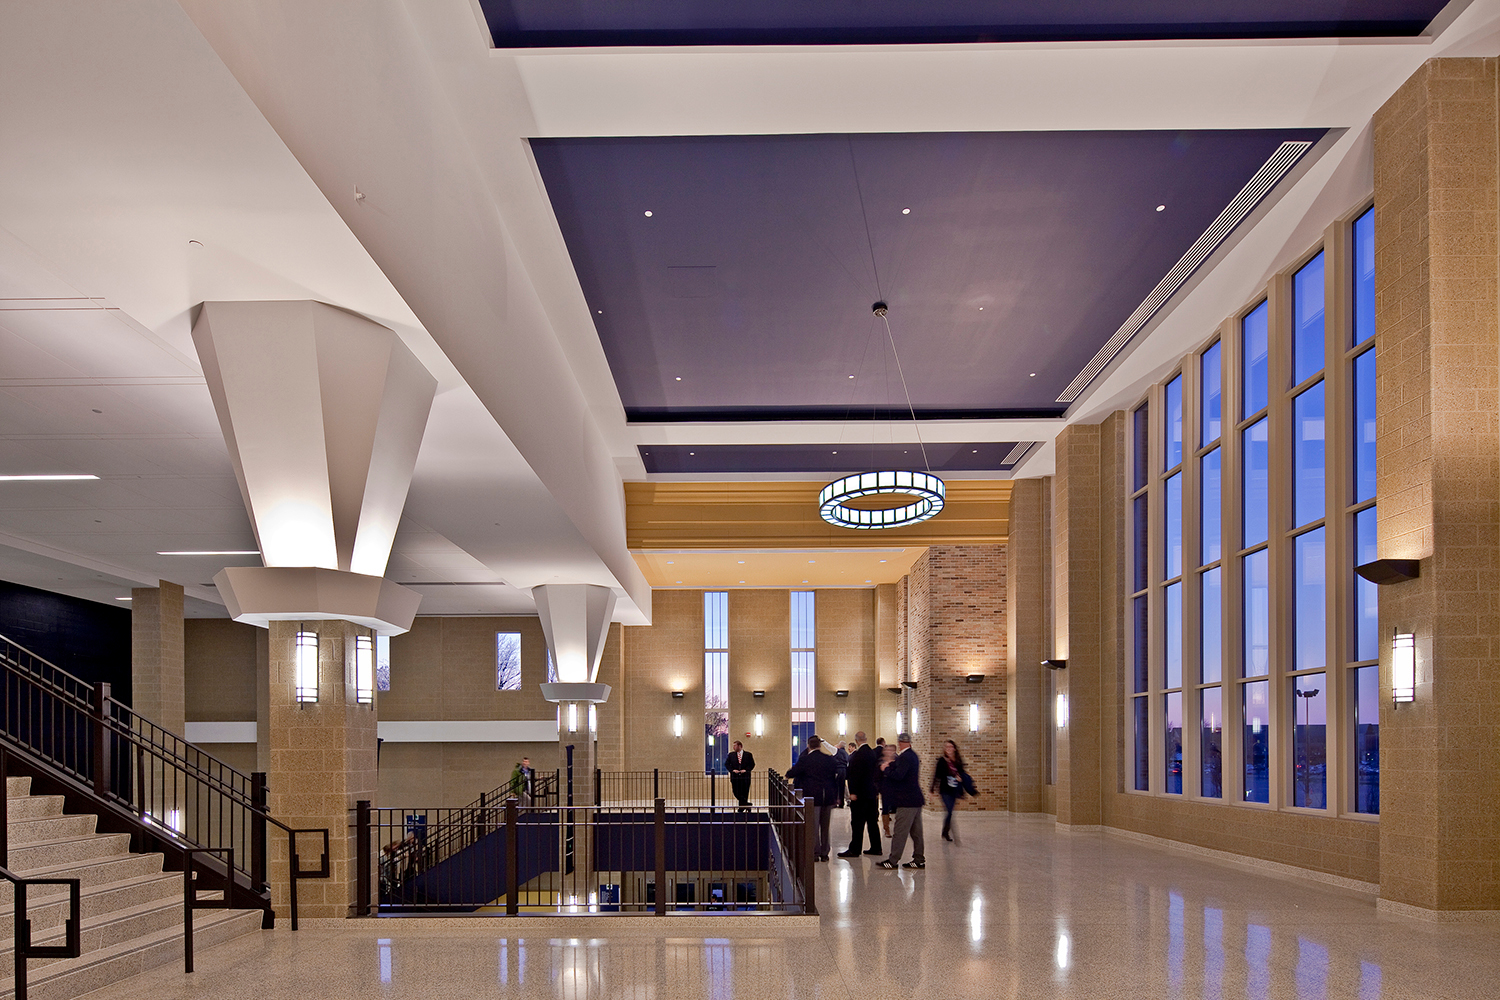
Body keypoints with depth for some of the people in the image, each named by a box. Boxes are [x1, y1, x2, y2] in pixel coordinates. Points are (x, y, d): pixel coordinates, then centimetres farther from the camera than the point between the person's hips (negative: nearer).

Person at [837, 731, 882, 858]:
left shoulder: (857, 755, -17)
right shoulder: (873, 753, 8)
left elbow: (855, 774, -19)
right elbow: (877, 772, 15)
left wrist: (853, 792, -16)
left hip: (860, 794, -8)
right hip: (872, 792, 8)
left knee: (857, 823, -4)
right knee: (872, 821, 13)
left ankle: (855, 849, -1)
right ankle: (875, 848, 18)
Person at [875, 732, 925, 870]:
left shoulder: (905, 757, -17)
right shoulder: (912, 755, 13)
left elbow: (898, 775, -26)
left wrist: (887, 769, -10)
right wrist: (891, 765, 8)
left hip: (907, 801, -10)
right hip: (915, 798, 10)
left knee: (900, 831, -7)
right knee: (916, 831, 13)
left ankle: (893, 860, -5)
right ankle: (919, 859, 18)